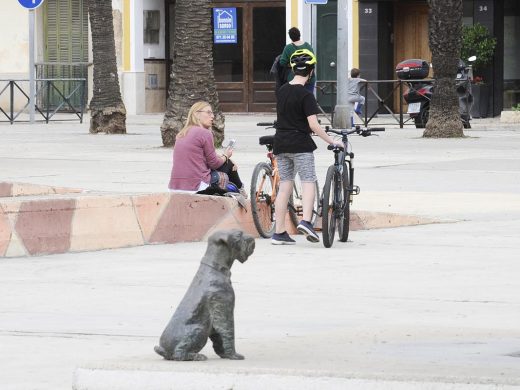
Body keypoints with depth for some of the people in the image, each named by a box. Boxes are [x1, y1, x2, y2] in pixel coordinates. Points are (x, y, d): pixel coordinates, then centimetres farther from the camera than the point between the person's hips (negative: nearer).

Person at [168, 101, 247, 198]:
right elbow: (214, 163, -3)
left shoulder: (182, 134, 14)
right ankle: (240, 190, 43)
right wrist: (225, 156, 17)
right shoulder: (205, 133, -11)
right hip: (198, 186, -8)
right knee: (228, 163, 18)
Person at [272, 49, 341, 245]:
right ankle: (306, 221, -22)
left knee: (285, 185, 8)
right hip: (300, 144, -6)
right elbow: (313, 125, -17)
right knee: (308, 182, -1)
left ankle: (279, 232, 7)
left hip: (281, 143, 6)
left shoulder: (282, 90, 8)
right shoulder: (306, 95, -13)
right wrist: (331, 141, -9)